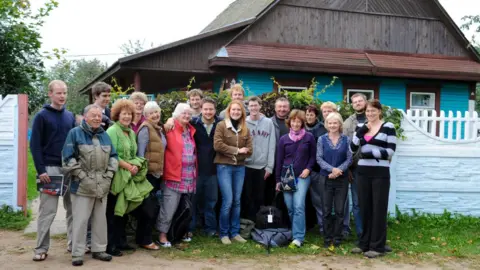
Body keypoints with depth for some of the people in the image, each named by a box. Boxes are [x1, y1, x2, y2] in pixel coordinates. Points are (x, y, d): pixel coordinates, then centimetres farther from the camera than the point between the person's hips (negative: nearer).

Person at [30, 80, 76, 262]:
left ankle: (74, 243, 18)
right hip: (50, 169, -5)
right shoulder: (42, 116, -4)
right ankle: (41, 248, 7)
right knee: (48, 210, -3)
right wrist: (41, 170, -14)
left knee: (73, 207, 8)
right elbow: (35, 145, -7)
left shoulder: (70, 116, 11)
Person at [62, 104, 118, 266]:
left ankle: (98, 250, 22)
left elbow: (113, 157, 15)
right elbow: (68, 158, -10)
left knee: (100, 219, 11)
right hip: (83, 185, -5)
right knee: (80, 220, -3)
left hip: (102, 185, 5)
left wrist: (108, 176, 3)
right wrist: (83, 177, -14)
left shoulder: (104, 135, 13)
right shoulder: (75, 133, -4)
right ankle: (77, 253, 5)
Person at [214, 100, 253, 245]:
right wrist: (236, 150, -13)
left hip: (240, 168, 5)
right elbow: (217, 145, -15)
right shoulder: (221, 125, -4)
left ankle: (235, 232, 18)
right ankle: (224, 233, 6)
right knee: (228, 201, -8)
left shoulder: (245, 129, 10)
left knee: (237, 201, 9)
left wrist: (239, 153, -11)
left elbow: (249, 150, 5)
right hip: (224, 167, -5)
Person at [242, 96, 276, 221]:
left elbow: (271, 146, 1)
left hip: (262, 166, 0)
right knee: (247, 196, 5)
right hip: (246, 165, 0)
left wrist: (270, 166, -3)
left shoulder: (268, 123, 3)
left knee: (259, 196, 9)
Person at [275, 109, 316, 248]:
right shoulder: (283, 139, 6)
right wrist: (278, 180, 7)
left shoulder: (309, 137, 1)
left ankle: (298, 237, -12)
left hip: (302, 176, -3)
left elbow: (313, 156, 8)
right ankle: (295, 232, 20)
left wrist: (308, 168, -9)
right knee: (290, 208, 5)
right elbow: (279, 160, 8)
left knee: (299, 207, -13)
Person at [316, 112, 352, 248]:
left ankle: (337, 238, 13)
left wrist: (339, 170, -15)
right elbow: (319, 158, -3)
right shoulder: (322, 139, 3)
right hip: (326, 178, 0)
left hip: (342, 179, 0)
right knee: (327, 210, 4)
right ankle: (327, 238, 14)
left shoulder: (346, 140, 3)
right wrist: (332, 169, -17)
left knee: (339, 210, 4)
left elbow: (349, 158, -1)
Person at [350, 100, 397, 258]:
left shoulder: (388, 127, -3)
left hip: (380, 173, -5)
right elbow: (353, 148, 3)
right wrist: (361, 131, -10)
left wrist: (370, 153, -17)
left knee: (379, 209, 0)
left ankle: (378, 246, 6)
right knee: (365, 208, 10)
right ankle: (365, 243, 20)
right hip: (362, 172, 5)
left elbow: (390, 151, -10)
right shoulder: (361, 127, 12)